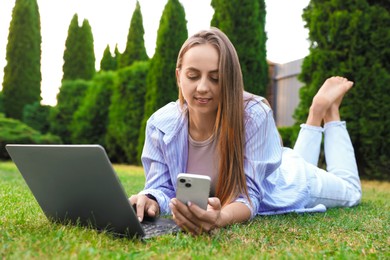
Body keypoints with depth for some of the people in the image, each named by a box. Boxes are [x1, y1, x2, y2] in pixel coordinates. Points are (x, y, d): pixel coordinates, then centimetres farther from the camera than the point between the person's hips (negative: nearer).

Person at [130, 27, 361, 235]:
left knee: (350, 191, 28)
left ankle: (328, 110, 38)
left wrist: (220, 217, -63)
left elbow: (249, 195, -40)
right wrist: (150, 202, -48)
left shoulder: (254, 115, -41)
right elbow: (162, 187, -23)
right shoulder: (161, 124, -30)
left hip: (285, 179, -3)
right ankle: (315, 115, 48)